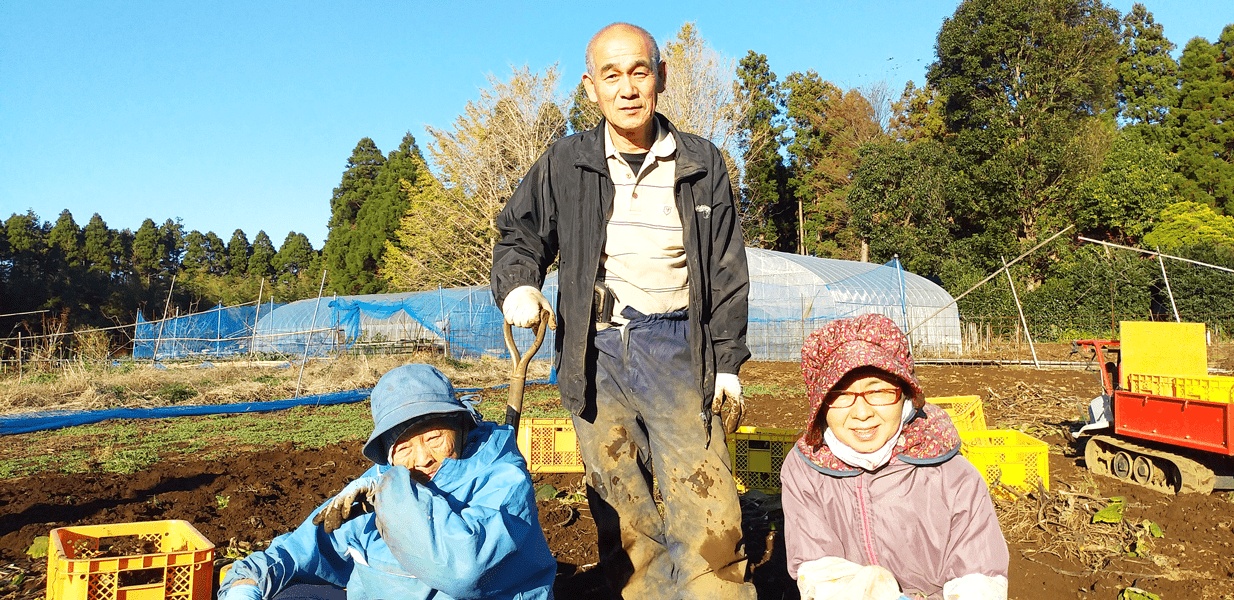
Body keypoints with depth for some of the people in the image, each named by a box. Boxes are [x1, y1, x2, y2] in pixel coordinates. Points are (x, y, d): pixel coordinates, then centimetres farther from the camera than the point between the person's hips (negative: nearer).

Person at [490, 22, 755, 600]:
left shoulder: (701, 164, 7)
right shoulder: (565, 163, 6)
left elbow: (727, 271, 9)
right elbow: (520, 238, 15)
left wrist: (728, 361, 4)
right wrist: (517, 286, -7)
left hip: (677, 348, -1)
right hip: (596, 350, 1)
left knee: (707, 513, -8)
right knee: (621, 514, 6)